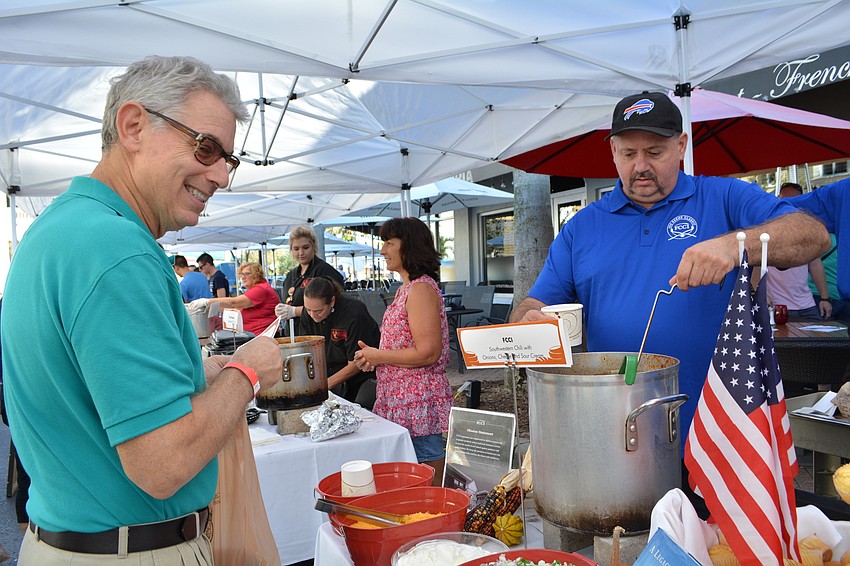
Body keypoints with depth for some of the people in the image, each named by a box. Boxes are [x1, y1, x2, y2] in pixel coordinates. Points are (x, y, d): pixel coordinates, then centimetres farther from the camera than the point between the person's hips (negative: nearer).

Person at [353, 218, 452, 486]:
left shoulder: (421, 289, -16)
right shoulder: (407, 288, 15)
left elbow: (427, 353, -23)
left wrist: (378, 356, -12)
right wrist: (373, 356, 6)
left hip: (419, 404, -10)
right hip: (401, 401, 10)